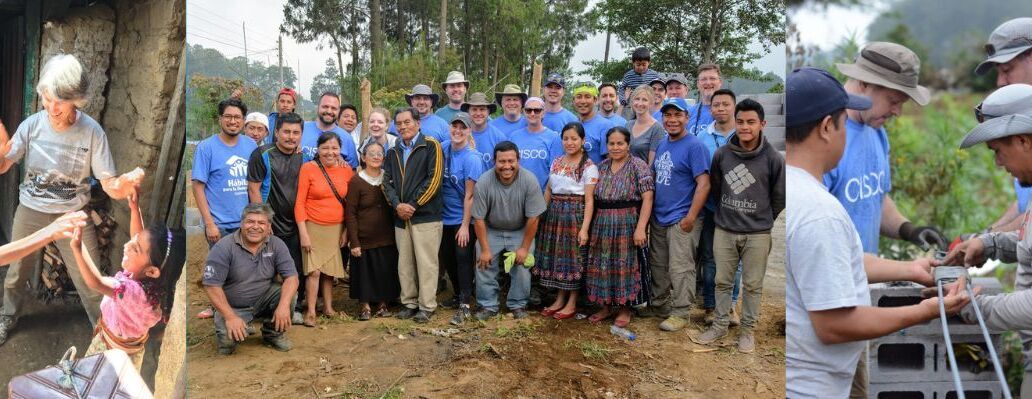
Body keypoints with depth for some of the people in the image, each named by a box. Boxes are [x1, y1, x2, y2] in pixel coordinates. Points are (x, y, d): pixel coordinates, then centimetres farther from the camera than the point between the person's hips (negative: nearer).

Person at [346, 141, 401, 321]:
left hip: (386, 239, 3)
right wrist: (354, 242, -11)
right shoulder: (356, 182, -6)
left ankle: (383, 304, 24)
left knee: (386, 272, 8)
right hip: (364, 239, -3)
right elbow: (350, 214, -8)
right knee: (364, 272, 4)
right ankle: (365, 306, 19)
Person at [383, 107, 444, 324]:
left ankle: (427, 306, 7)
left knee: (426, 263, -2)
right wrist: (397, 205, -8)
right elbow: (387, 181, 10)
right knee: (404, 263, 10)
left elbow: (434, 179, -11)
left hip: (426, 215, -5)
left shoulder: (431, 146, -2)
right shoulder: (393, 152, 16)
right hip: (400, 217, 6)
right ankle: (409, 303, 21)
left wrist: (413, 205, -13)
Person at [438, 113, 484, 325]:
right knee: (447, 258, 16)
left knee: (463, 259, -4)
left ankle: (465, 305, 4)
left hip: (463, 220, -6)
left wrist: (465, 225, -16)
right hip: (445, 216, 6)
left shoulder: (472, 158, -18)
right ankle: (457, 295, 34)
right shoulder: (443, 148, -1)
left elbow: (469, 195, -17)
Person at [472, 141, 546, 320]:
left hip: (520, 231, 0)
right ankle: (488, 305, 10)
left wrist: (525, 248, -13)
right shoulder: (484, 182, -22)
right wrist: (485, 250, -12)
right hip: (490, 231, 1)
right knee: (484, 265, -7)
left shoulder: (529, 181, -23)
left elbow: (533, 218, -17)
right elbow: (479, 218, -14)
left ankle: (518, 305, 11)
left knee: (522, 267, -9)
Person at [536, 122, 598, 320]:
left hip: (575, 213, -6)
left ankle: (572, 303, 13)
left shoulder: (588, 166, -7)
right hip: (554, 212, 6)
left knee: (573, 257, 1)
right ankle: (560, 299, 22)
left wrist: (585, 228, -18)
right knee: (555, 255, 9)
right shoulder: (556, 162, 10)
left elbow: (589, 199, -12)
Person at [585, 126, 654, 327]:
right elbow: (595, 198, 12)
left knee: (626, 265, 2)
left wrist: (640, 228, -20)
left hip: (628, 224, -5)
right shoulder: (602, 167, 10)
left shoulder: (638, 166, -7)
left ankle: (625, 309, 16)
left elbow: (647, 199, -13)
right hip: (603, 225, 5)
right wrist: (593, 225, 5)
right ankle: (606, 306, 23)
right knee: (603, 265, 9)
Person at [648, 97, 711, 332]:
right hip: (658, 217, 8)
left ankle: (680, 314, 9)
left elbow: (704, 184, -17)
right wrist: (650, 211, 13)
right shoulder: (661, 145, 12)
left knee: (680, 269, -2)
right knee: (658, 266, 17)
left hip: (681, 220, -7)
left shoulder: (694, 146, -11)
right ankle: (659, 303, 32)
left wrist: (691, 217, -20)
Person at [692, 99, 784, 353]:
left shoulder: (773, 159, -9)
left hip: (757, 235, -2)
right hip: (724, 230, 2)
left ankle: (748, 330, 23)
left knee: (753, 285, 9)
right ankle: (720, 325, 27)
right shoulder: (722, 155, -3)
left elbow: (779, 197, 3)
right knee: (723, 281, 12)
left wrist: (761, 220, 11)